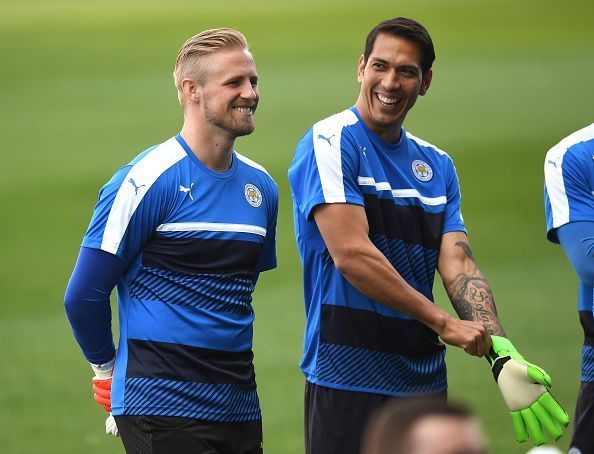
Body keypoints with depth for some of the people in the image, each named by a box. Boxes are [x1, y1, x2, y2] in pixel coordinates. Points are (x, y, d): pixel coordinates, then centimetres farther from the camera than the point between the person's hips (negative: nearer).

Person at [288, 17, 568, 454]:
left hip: (425, 381, 6)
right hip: (348, 381, -6)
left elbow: (458, 264, 4)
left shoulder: (438, 165, 14)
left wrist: (502, 352, -13)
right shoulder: (329, 142, -6)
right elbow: (351, 254, -16)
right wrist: (443, 323, -13)